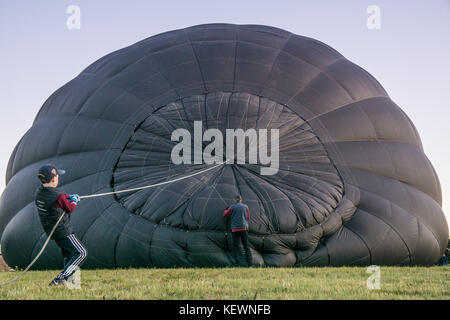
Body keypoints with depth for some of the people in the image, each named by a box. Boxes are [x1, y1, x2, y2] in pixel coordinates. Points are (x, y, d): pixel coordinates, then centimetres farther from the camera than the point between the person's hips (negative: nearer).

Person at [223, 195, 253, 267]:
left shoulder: (232, 207, 0)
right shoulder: (245, 207, 7)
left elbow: (225, 214, 15)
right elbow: (248, 218, 16)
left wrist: (226, 209, 35)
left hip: (235, 229, -2)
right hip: (244, 228, 2)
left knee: (235, 247, 1)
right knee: (246, 246, 6)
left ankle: (237, 264, -7)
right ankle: (250, 264, 1)